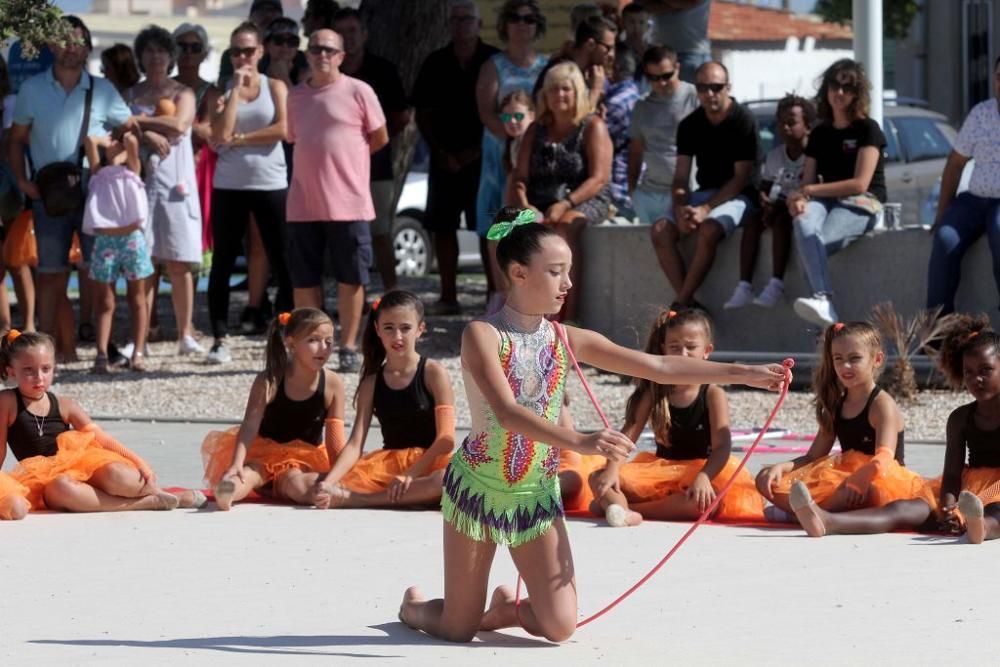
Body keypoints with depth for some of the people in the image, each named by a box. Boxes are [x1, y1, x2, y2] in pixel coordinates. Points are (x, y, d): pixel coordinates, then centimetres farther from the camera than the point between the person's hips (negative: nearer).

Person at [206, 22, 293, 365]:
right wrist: (236, 87, -8)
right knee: (223, 262, 2)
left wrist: (240, 138, -9)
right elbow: (221, 134, -11)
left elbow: (283, 130, -10)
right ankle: (220, 339, 5)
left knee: (282, 262, -1)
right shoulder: (221, 91, 6)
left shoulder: (275, 87, 5)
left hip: (271, 184, -1)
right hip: (229, 186, 1)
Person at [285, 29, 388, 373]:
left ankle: (348, 348, 8)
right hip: (303, 205, 4)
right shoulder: (296, 96, 11)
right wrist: (324, 159, 9)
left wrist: (342, 158, 10)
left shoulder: (358, 92, -3)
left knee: (351, 279, 1)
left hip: (348, 203, -4)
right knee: (304, 280, 6)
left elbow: (380, 138, 4)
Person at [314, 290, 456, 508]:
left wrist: (411, 474, -19)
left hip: (429, 463, -2)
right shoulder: (371, 383, 9)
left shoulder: (433, 373, -1)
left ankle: (353, 499, -37)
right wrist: (328, 483, -17)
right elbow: (355, 444, 0)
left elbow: (446, 439, -8)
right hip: (388, 464, 2)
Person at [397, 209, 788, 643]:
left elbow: (660, 368, -3)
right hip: (479, 488, -4)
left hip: (539, 494, 4)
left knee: (559, 626, -7)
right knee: (459, 631, 1)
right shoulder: (482, 335, -16)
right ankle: (414, 606, 37)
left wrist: (743, 374, -9)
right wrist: (579, 442, -46)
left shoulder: (567, 340, -1)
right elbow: (507, 413, -31)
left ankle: (505, 609, 28)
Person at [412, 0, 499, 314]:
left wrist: (478, 151, -7)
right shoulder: (436, 64, 7)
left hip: (483, 158, -3)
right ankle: (448, 297, 6)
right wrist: (441, 153, -3)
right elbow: (422, 114, 8)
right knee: (442, 226, 1)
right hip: (445, 158, 3)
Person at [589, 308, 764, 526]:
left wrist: (703, 477, -37)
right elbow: (628, 434, -3)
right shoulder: (654, 392, 5)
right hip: (661, 471, 4)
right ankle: (622, 511, -48)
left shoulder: (713, 394, -6)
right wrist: (612, 469, -22)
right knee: (599, 479, -17)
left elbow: (722, 446, -17)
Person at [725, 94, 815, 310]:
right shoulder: (774, 156, 10)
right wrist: (765, 201, -11)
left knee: (782, 220, -35)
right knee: (753, 221, -22)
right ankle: (744, 286, -29)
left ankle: (776, 284, -39)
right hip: (778, 208, 6)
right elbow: (764, 187, 14)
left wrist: (781, 205, -24)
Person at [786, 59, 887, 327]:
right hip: (826, 201, 4)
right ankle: (823, 299, -50)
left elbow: (860, 184, -8)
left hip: (862, 204, -4)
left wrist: (811, 190, -9)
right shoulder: (819, 134, 19)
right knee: (803, 225, -35)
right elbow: (808, 181, 16)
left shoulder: (868, 129, 2)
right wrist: (799, 199, -10)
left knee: (815, 242, -35)